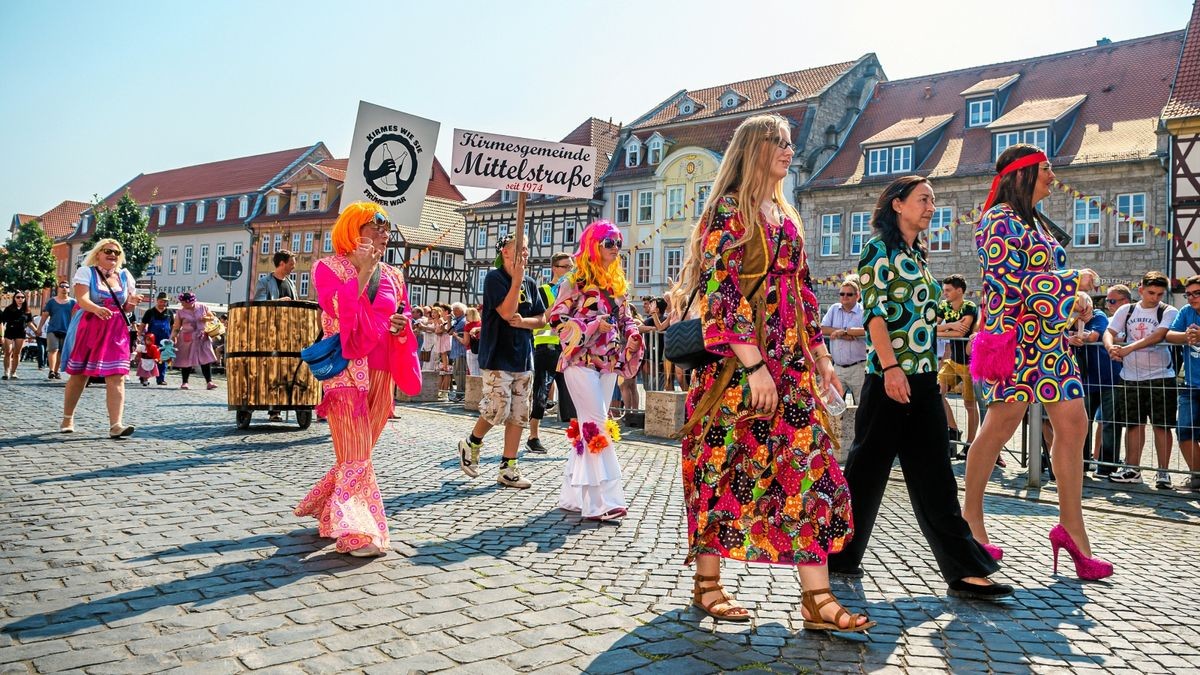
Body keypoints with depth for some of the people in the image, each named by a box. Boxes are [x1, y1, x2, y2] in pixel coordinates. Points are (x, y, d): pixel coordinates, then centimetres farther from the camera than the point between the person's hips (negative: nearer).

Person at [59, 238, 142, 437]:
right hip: (88, 329, -2)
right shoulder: (86, 272, 0)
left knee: (116, 378, -11)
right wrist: (96, 309, -36)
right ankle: (67, 419, 27)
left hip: (116, 332, 2)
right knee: (78, 375, 9)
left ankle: (116, 425, -18)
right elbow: (82, 299, -15)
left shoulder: (125, 276, 12)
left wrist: (132, 302, -8)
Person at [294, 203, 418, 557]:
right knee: (356, 454, -10)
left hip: (381, 373, 6)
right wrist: (364, 270, -17)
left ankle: (328, 512, 30)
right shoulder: (329, 267, 1)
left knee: (358, 453, 11)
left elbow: (403, 322, 21)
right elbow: (337, 309, -17)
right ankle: (356, 532, -5)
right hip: (346, 370, -5)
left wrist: (403, 325, -2)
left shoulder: (393, 276, 15)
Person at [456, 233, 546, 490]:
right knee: (498, 409, -11)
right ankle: (471, 444, 19)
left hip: (523, 357, 7)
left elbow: (541, 319, 11)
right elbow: (507, 312, -18)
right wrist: (517, 279, -18)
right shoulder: (494, 278, -7)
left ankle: (508, 469, 11)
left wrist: (523, 321, -8)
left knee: (519, 415, 4)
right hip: (497, 356, -6)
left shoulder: (530, 283, 12)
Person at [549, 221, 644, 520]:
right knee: (598, 425, -13)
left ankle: (574, 494, 17)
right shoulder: (575, 281, -4)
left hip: (608, 363, 7)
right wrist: (593, 327, -18)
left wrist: (632, 339, -1)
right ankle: (601, 500, -12)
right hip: (581, 361, -7)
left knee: (588, 426, 9)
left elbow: (625, 320, 20)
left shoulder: (618, 283, 16)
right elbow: (557, 319, -8)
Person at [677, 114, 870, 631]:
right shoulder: (729, 211, -5)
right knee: (726, 469, 1)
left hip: (790, 364, 8)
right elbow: (720, 291, -15)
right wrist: (754, 364, -21)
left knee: (809, 466, 0)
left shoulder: (785, 218, 19)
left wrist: (820, 354, 14)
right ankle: (707, 584, 16)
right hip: (739, 364, -7)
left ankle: (816, 598, 3)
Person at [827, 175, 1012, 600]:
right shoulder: (879, 249, -4)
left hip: (923, 377, 8)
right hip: (890, 375, -8)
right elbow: (875, 311, -13)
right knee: (868, 466, 0)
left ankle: (964, 569, 5)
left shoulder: (918, 255, 19)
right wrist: (891, 367, -22)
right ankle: (839, 554, 15)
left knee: (933, 474, 5)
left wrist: (934, 368, 19)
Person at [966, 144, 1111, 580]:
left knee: (1073, 426, 2)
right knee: (1000, 426, -5)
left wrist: (1074, 299, 10)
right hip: (1016, 336, -9)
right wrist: (1074, 282, -9)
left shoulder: (1034, 222, 21)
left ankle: (1071, 525, 7)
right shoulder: (999, 220, -8)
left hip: (1051, 339, 9)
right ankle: (971, 516, 8)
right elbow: (1011, 282, -16)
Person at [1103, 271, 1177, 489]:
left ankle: (1163, 472, 9)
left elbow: (1159, 335, -19)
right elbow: (1109, 333, -1)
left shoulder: (1169, 312, -2)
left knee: (1161, 425, 0)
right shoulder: (1126, 311, 8)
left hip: (1161, 376, -3)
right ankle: (1132, 470, 17)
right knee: (1133, 424, 8)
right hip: (1131, 376, 3)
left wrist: (1129, 348, -30)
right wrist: (1111, 347, -24)